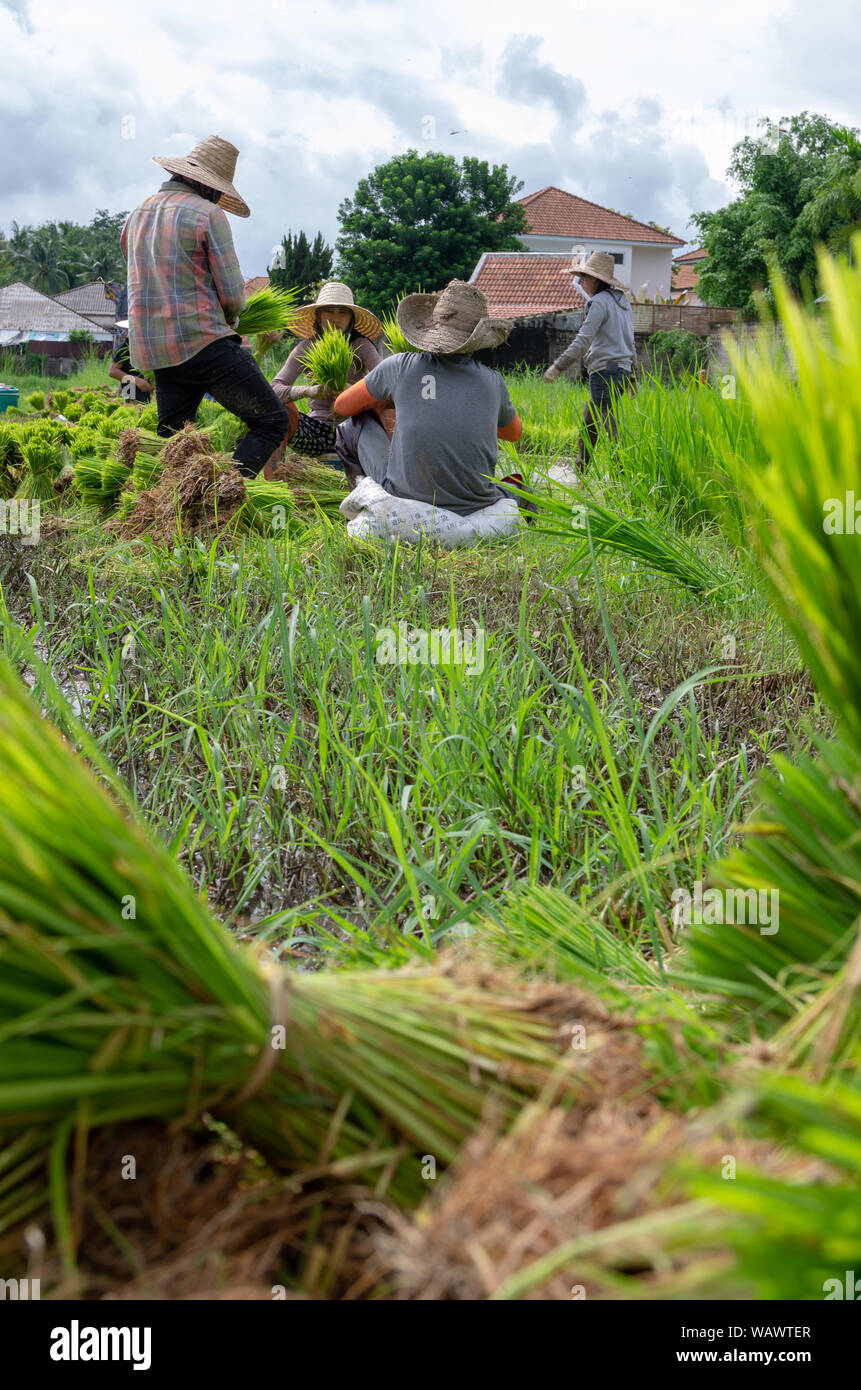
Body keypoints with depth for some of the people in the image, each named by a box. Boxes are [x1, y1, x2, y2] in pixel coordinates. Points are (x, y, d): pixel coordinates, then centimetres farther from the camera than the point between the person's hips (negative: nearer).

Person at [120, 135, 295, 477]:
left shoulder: (136, 215, 18)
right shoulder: (207, 214, -5)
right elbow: (232, 295, -9)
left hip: (152, 348, 8)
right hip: (203, 343, -8)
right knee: (273, 421, -5)